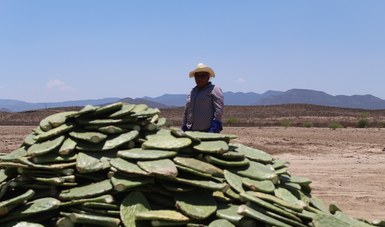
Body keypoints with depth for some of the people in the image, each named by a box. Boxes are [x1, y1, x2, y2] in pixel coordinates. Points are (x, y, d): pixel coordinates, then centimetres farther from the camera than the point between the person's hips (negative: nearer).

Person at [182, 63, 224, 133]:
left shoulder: (215, 90, -1)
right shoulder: (193, 91, 20)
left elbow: (219, 110, -10)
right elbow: (186, 112, 22)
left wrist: (215, 127, -19)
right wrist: (184, 128, 17)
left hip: (208, 131, -7)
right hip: (191, 131, 7)